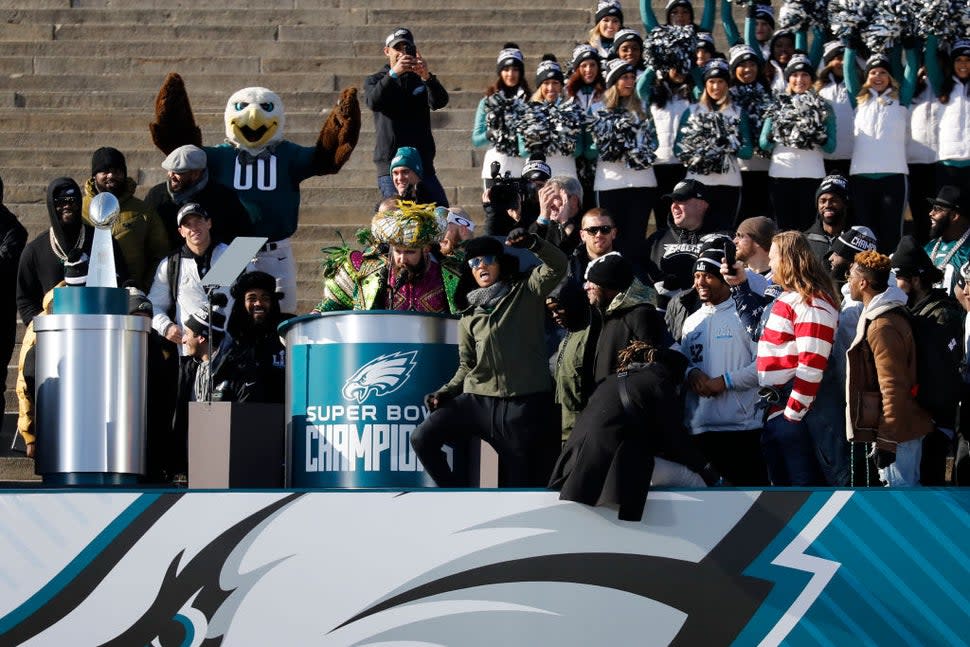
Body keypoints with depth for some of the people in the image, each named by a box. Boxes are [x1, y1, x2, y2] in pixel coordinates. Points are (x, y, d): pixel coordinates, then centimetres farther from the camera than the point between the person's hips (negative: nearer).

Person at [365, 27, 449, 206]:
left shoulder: (420, 80, 13)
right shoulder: (375, 81, 10)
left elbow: (440, 102, -8)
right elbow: (373, 102, -15)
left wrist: (427, 77, -28)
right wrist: (394, 73, -29)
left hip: (423, 163, 2)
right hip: (390, 163, -2)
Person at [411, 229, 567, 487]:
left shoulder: (526, 292, 6)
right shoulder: (469, 317, 15)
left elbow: (557, 265, -8)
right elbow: (467, 366, 17)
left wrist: (532, 243, -25)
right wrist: (445, 393, 2)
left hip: (526, 403, -3)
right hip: (478, 400, 3)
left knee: (519, 485, 0)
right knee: (422, 438, -13)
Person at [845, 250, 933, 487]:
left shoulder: (883, 327, -21)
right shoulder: (889, 314, 12)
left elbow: (893, 388, -24)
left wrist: (886, 440, -21)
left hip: (896, 431, -11)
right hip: (907, 425, 11)